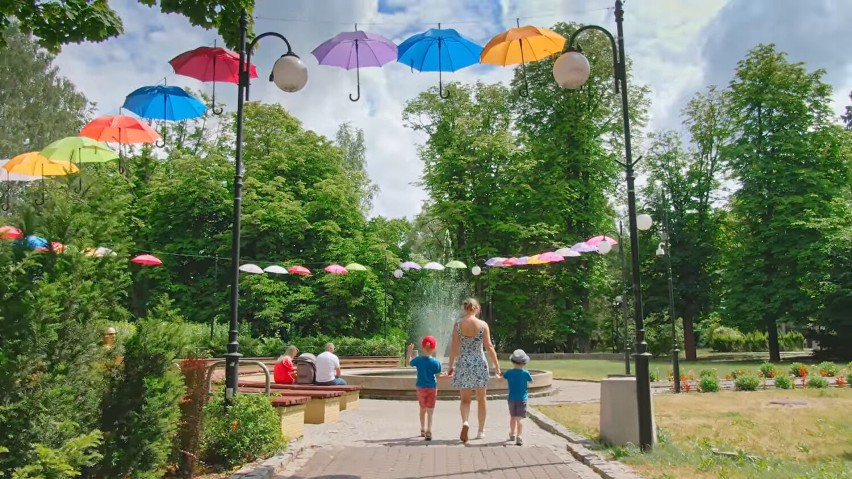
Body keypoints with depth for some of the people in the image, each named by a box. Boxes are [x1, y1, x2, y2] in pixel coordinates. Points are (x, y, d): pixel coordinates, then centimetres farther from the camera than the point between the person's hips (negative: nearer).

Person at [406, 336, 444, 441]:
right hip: (432, 388, -3)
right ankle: (428, 432, -10)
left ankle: (423, 430, 32)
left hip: (421, 388, 3)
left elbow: (408, 362, 11)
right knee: (430, 411, 0)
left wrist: (409, 351, 20)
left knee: (423, 410, 19)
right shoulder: (436, 362, -14)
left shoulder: (418, 360, -7)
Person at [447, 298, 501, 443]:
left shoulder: (458, 324, -3)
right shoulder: (483, 325, -6)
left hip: (463, 364, 1)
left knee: (465, 399, 9)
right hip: (479, 363, 0)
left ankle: (465, 422, -18)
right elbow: (489, 347, -6)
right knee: (481, 399, 15)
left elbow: (454, 347, -2)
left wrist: (451, 365, 7)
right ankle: (481, 431, 23)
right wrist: (496, 364, 2)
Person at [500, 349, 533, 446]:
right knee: (519, 419, -5)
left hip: (511, 399, 3)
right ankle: (519, 437, -18)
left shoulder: (509, 372, -4)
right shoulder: (525, 373, -9)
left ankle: (512, 435, 35)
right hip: (522, 399, -3)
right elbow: (531, 381, 8)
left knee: (513, 417, 20)